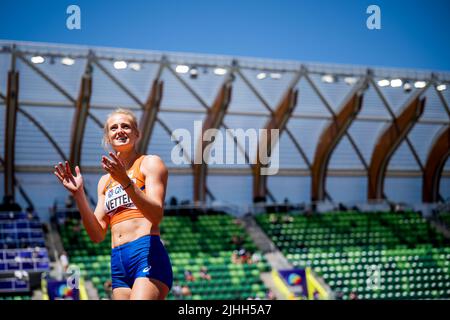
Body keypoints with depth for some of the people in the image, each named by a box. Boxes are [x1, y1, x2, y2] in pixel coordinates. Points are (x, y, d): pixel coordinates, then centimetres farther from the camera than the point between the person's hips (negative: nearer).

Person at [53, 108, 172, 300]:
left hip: (148, 256, -6)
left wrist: (125, 182, -22)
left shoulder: (150, 163, 5)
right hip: (118, 263, 6)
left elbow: (156, 215, -10)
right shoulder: (105, 181, 22)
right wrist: (78, 194, 4)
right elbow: (97, 235, 13)